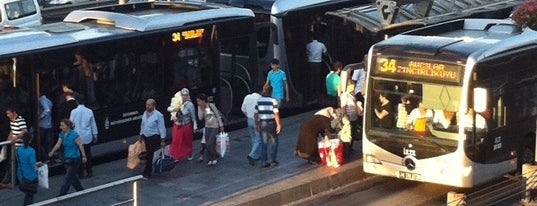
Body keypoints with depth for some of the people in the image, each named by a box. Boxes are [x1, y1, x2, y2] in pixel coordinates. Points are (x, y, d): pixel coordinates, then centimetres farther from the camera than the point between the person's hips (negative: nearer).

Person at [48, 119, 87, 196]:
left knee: (68, 177, -6)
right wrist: (52, 152, -16)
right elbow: (58, 144, -1)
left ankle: (62, 195, -4)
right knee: (72, 177, 16)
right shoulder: (62, 134, 4)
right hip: (66, 158, 8)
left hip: (74, 159, -8)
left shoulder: (74, 135, -17)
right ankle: (81, 190, 33)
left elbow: (80, 145, -12)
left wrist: (84, 156, -10)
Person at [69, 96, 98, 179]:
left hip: (78, 137, -2)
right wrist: (95, 135, 12)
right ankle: (89, 172, 16)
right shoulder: (89, 111, -4)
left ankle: (80, 174, 5)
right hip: (88, 137, 2)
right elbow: (93, 124, 3)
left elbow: (71, 124, -2)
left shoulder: (74, 112, -9)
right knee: (88, 155, 12)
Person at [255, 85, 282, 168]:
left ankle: (264, 162, 9)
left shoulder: (258, 100, 2)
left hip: (262, 123, 4)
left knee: (264, 143, 10)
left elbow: (256, 114, 4)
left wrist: (257, 124, 13)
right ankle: (273, 160, 9)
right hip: (271, 124, -4)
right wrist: (278, 125, -9)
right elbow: (276, 114, -14)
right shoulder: (273, 101, -11)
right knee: (274, 142, 11)